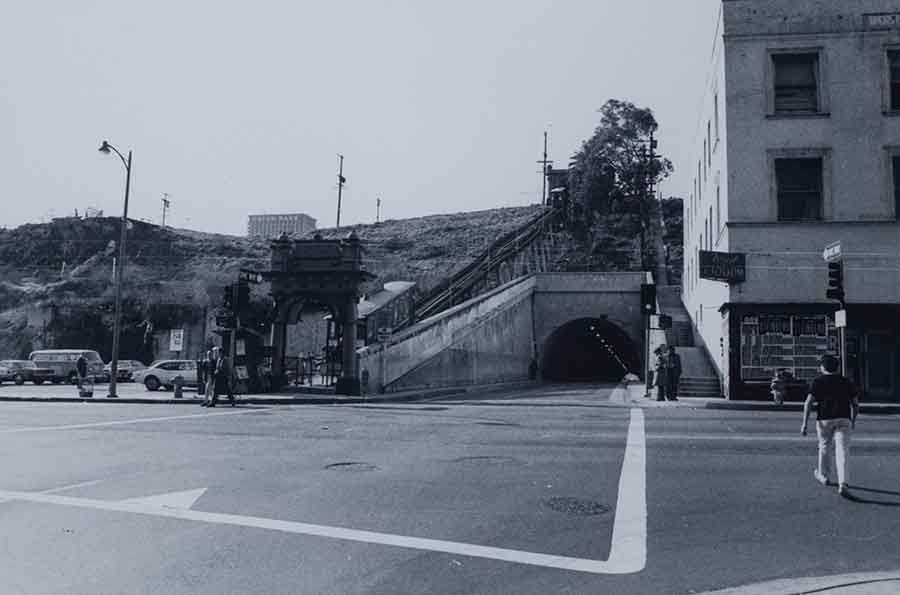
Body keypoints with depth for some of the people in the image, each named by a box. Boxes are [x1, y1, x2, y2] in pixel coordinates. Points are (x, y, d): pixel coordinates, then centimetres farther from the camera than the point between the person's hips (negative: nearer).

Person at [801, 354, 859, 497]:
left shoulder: (817, 381, 4)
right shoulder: (846, 382, 13)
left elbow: (808, 402, -5)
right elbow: (856, 404, 13)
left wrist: (804, 423, -4)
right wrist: (853, 420, 28)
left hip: (824, 419, -1)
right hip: (844, 419, 1)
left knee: (825, 446, 19)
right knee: (841, 452, -5)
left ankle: (824, 476, 37)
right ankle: (843, 484, -19)